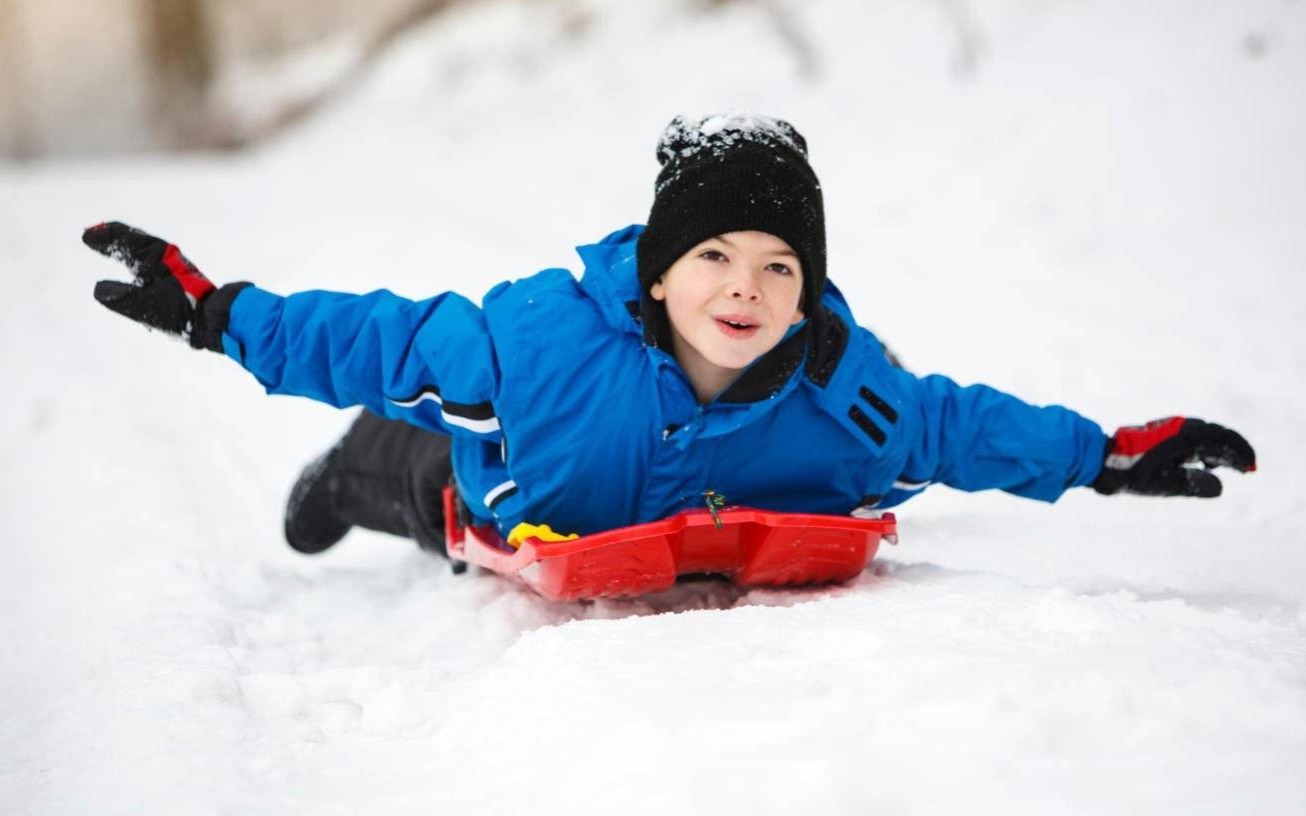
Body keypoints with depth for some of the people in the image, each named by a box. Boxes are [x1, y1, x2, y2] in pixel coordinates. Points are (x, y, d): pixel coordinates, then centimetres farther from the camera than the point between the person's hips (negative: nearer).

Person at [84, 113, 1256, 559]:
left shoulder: (844, 387, -36)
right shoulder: (545, 336, -44)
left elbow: (962, 424, -19)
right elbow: (386, 341, -33)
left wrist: (1113, 456, -20)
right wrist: (213, 312, -36)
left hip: (727, 536, 3)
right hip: (536, 521, -3)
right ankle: (360, 473, 66)